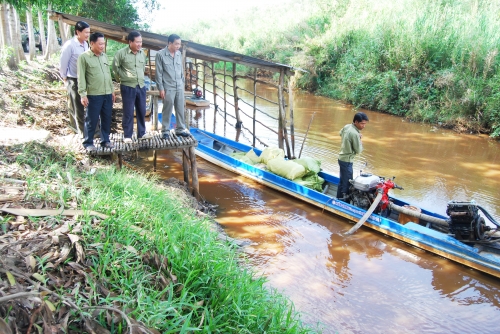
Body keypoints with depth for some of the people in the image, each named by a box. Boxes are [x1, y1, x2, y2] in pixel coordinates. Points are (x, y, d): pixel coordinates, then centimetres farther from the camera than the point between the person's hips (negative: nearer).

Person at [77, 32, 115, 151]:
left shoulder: (104, 56, 12)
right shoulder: (84, 57, -6)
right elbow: (81, 77, -9)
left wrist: (112, 90, 17)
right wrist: (82, 94, -14)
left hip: (107, 94, 6)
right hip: (93, 95, -6)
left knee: (107, 119, 12)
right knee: (91, 120, 2)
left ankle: (105, 140, 25)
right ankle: (88, 143, 14)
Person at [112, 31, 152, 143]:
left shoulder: (142, 53, 6)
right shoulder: (121, 53, -10)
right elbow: (115, 68, 0)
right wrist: (121, 79, 4)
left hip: (141, 86, 5)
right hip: (127, 87, -5)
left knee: (142, 111, 10)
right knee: (128, 113, 0)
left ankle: (141, 133, 23)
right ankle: (127, 136, 9)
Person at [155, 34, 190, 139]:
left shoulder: (179, 54, 7)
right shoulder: (160, 54, -9)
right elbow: (159, 73, -9)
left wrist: (183, 83, 13)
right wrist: (161, 88, -11)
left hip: (179, 87, 5)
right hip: (168, 87, -5)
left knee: (180, 109, 9)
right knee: (167, 110, 2)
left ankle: (180, 129, 20)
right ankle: (165, 131, 13)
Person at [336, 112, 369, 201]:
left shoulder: (347, 126, -1)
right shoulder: (355, 134, -26)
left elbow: (341, 133, 22)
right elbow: (358, 150, -18)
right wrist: (360, 143, 2)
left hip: (342, 158, 10)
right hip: (347, 160, -10)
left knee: (342, 181, 21)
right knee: (347, 183, 1)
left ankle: (339, 199, 33)